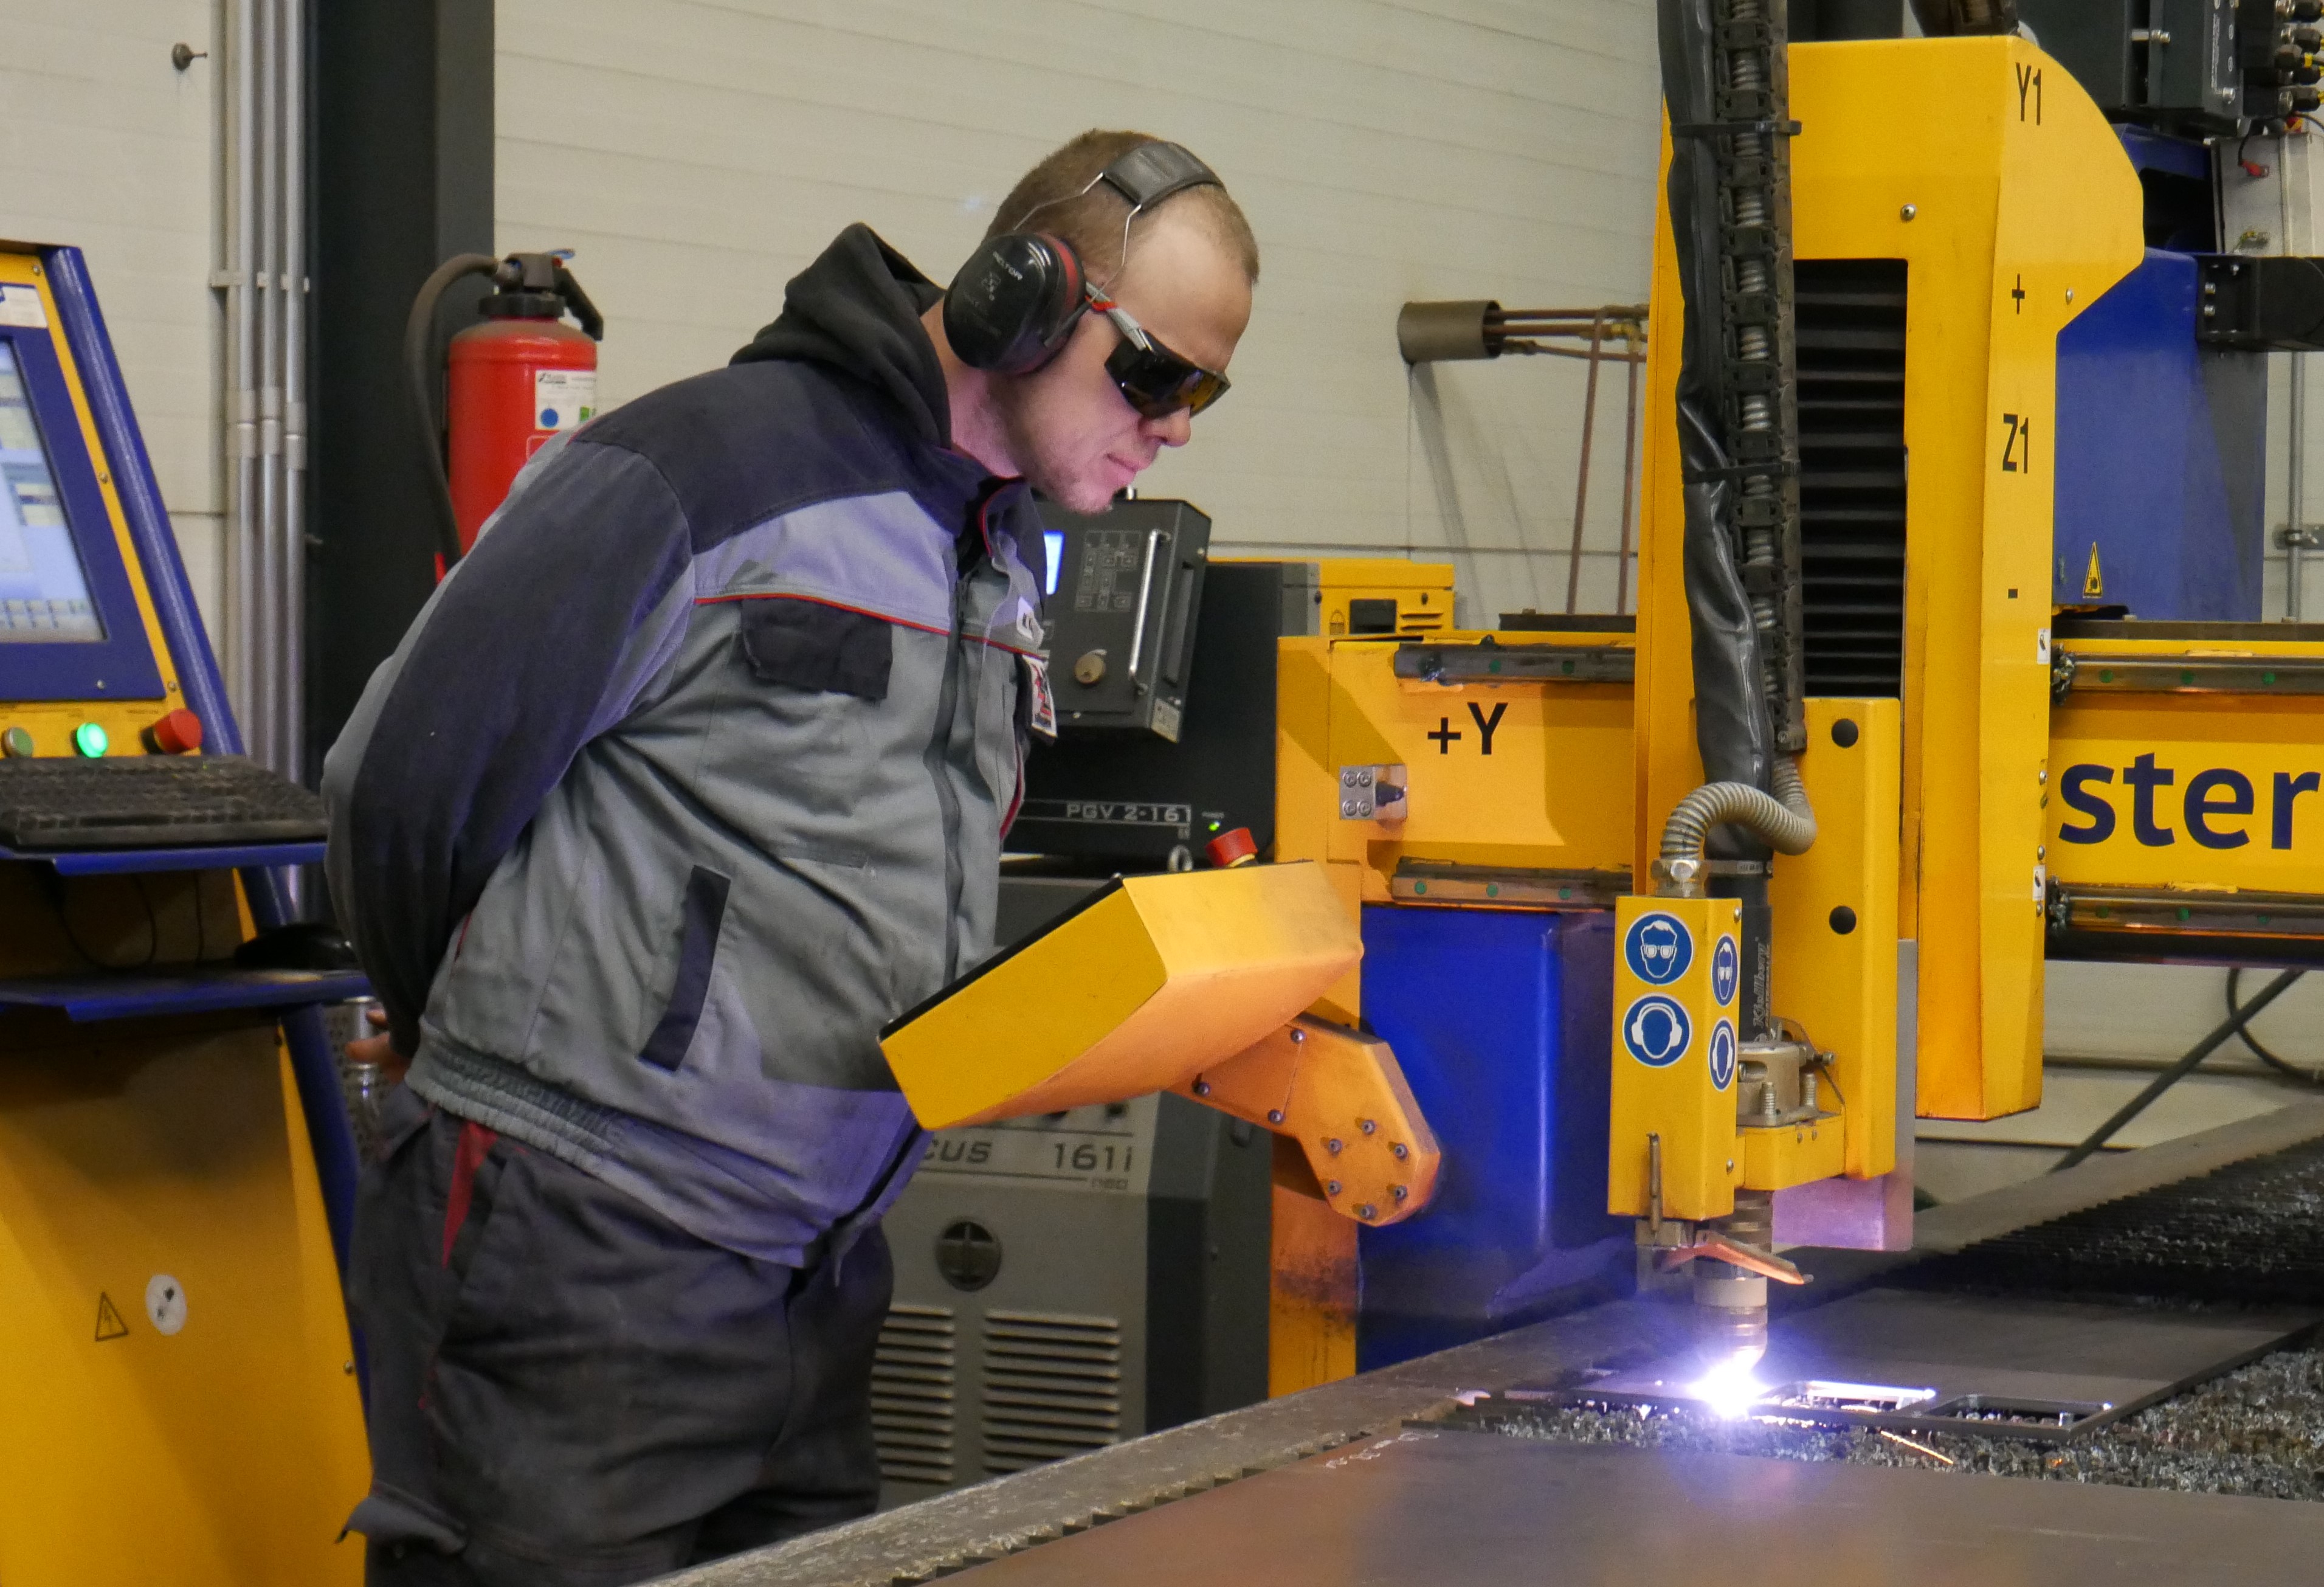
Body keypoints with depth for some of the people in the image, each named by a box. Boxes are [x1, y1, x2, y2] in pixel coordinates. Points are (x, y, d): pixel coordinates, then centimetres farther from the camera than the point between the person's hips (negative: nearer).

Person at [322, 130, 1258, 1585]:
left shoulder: (1007, 556, 13)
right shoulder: (701, 471, -13)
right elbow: (407, 776, -8)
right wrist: (484, 1034, 6)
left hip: (820, 1269, 8)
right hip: (579, 1253, -8)